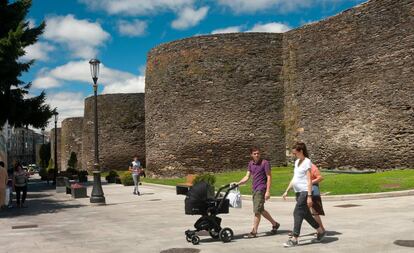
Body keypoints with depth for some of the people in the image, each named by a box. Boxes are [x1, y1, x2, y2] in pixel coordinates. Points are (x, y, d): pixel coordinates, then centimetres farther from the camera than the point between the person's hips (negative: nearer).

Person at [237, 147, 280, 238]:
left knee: (257, 211, -8)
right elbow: (247, 177, 12)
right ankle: (275, 224, 32)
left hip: (261, 189, -8)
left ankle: (254, 232, -2)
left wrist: (268, 191, -16)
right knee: (261, 210, 15)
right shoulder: (250, 164, 10)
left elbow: (269, 177, -11)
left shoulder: (265, 163, -9)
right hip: (254, 189, 8)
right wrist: (237, 183, -1)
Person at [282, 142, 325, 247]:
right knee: (305, 214, 13)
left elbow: (309, 180, -14)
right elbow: (294, 178, 21)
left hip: (304, 191, -9)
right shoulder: (297, 162, 15)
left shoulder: (307, 162, -10)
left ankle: (294, 239, -9)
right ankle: (320, 231, 29)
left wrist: (309, 196, -19)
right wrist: (287, 191, 18)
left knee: (297, 213, -12)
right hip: (298, 192, 9)